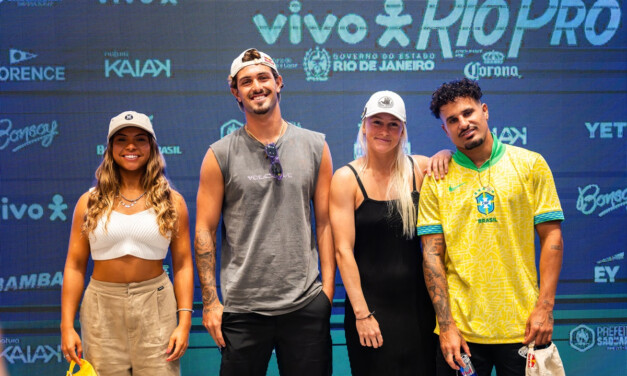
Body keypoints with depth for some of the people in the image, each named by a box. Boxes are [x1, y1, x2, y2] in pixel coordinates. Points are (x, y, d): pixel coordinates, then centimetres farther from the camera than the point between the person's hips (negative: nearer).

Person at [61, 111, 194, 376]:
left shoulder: (171, 201, 4)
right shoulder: (90, 202, 5)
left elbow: (183, 265, 2)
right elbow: (74, 266, 4)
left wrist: (184, 321, -6)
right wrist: (67, 325, -1)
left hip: (155, 306, 0)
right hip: (102, 306, 1)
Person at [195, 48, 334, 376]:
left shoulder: (315, 147, 5)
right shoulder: (220, 155, 1)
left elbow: (325, 223, 6)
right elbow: (204, 231, 1)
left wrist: (327, 288, 0)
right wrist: (209, 301, -4)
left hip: (306, 305, 1)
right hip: (242, 308, -1)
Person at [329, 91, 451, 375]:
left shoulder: (419, 169, 2)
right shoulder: (347, 179, -7)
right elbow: (343, 251, -10)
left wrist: (445, 155, -7)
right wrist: (362, 313, -13)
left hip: (418, 302, 3)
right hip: (370, 303, -3)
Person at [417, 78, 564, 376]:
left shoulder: (530, 164, 3)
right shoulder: (436, 180, 3)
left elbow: (551, 236, 1)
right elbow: (432, 254, 0)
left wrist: (545, 307, -7)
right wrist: (446, 325, -7)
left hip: (522, 326, 0)